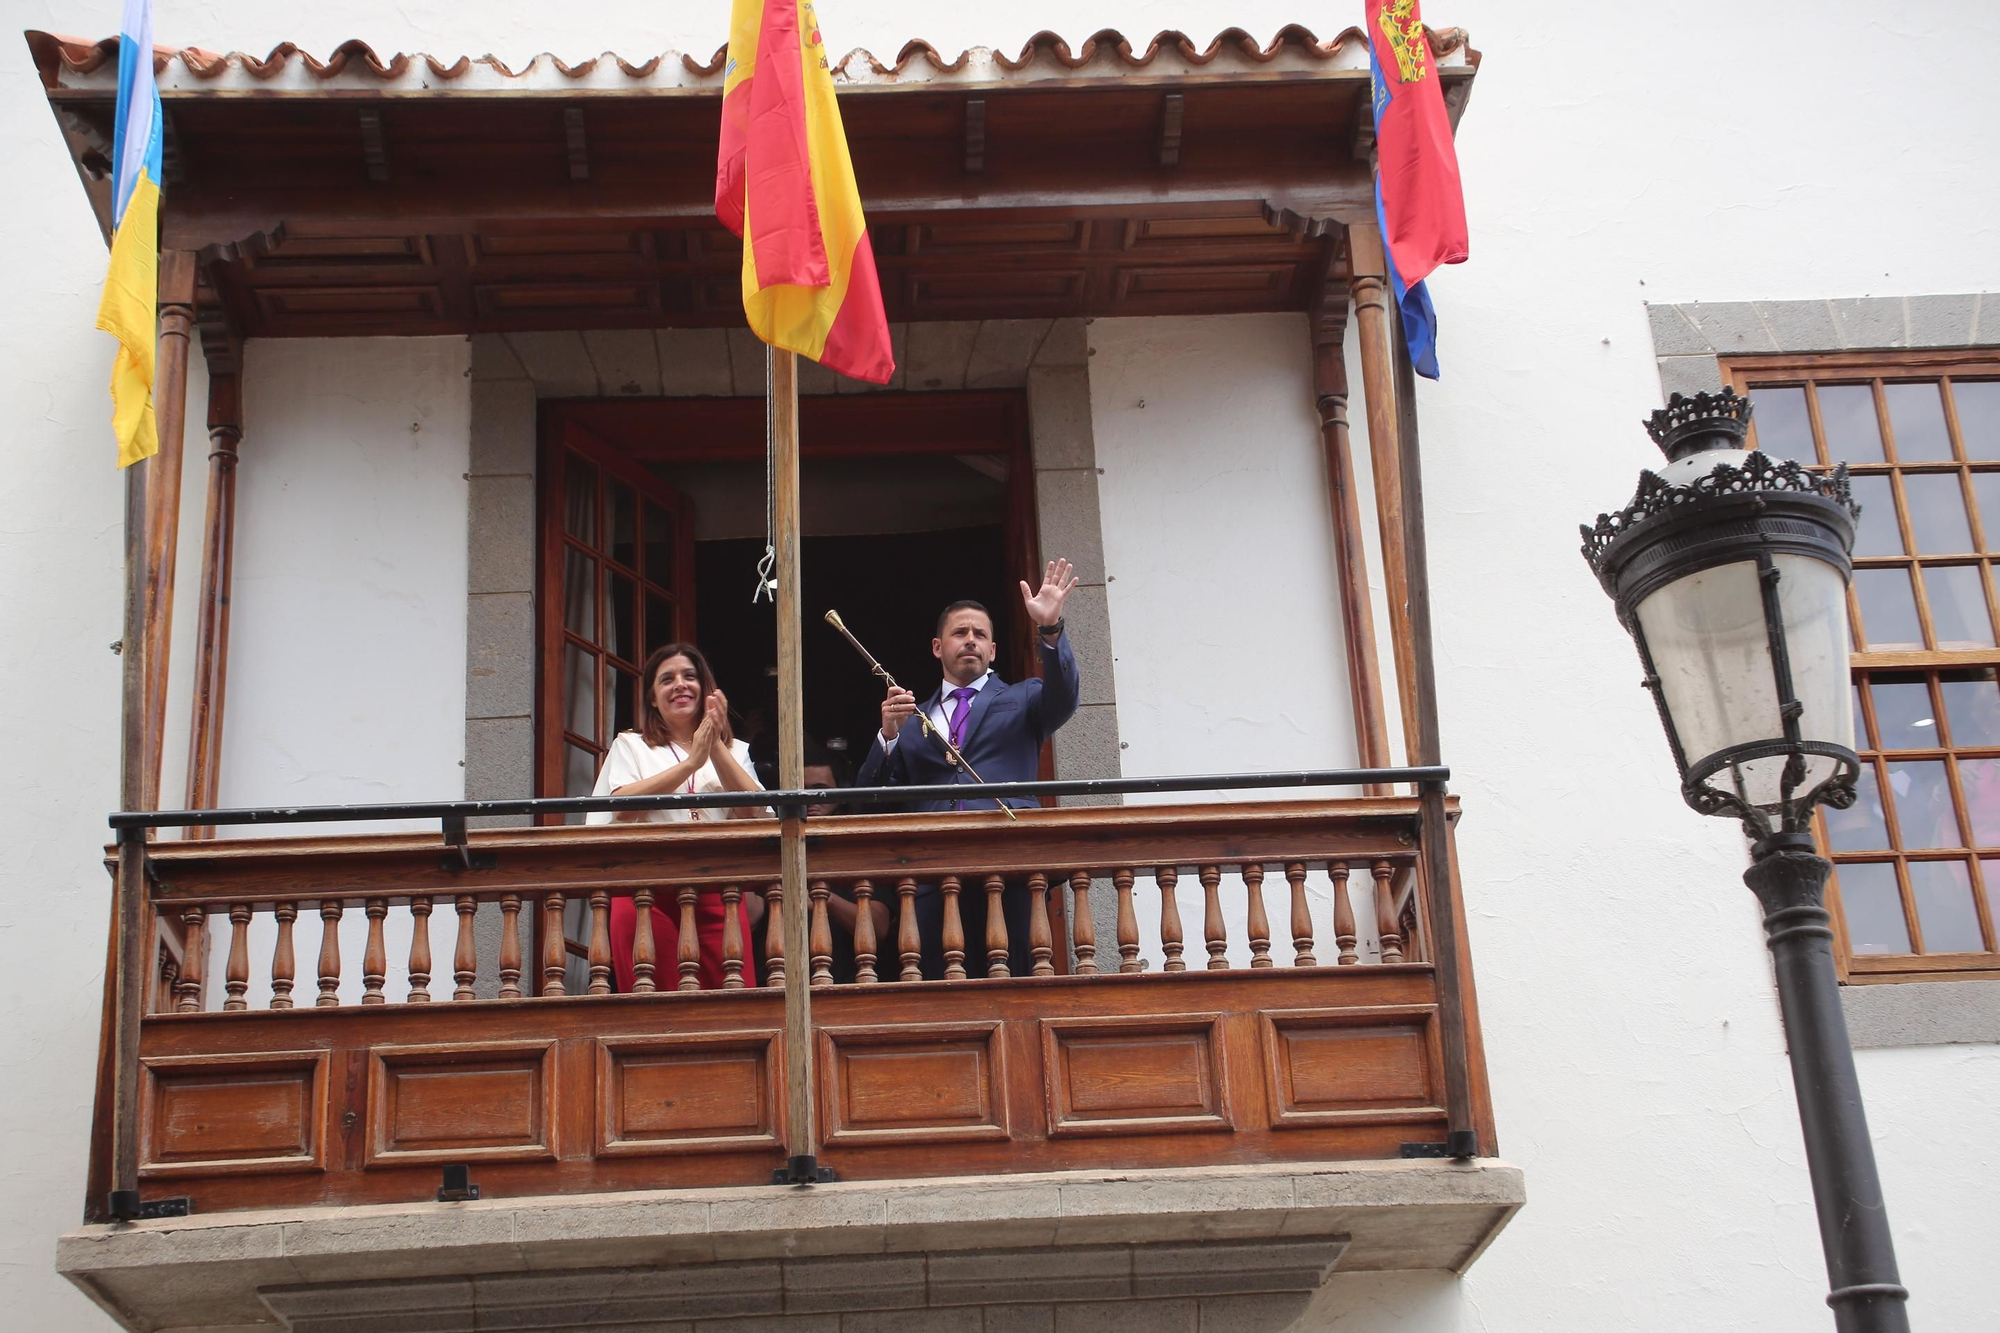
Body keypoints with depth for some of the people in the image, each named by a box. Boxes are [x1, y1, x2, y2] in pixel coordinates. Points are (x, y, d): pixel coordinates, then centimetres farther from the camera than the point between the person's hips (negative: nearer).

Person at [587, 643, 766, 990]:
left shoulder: (734, 750, 21)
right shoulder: (630, 745, 17)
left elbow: (754, 813, 2)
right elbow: (622, 804, -4)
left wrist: (716, 747, -3)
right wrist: (692, 762, -7)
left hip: (719, 892, 1)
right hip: (646, 889, -1)